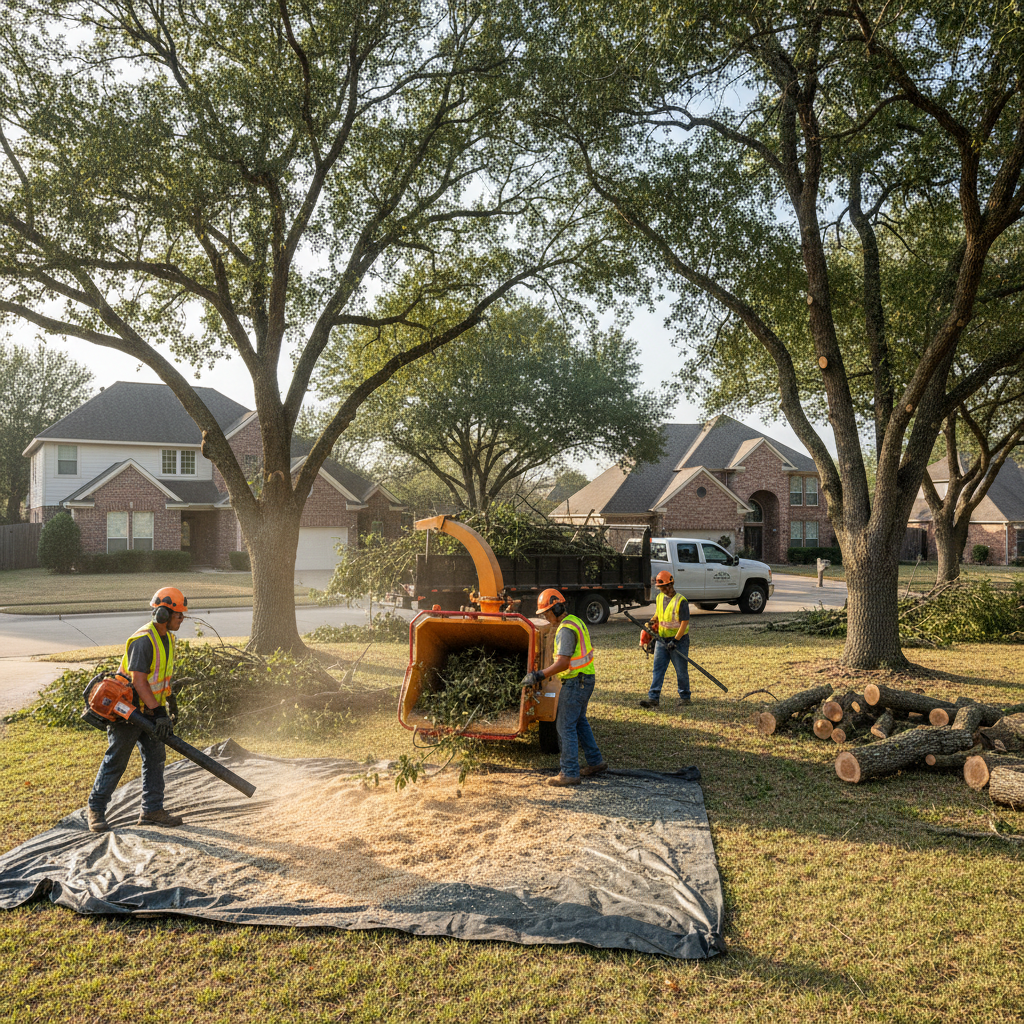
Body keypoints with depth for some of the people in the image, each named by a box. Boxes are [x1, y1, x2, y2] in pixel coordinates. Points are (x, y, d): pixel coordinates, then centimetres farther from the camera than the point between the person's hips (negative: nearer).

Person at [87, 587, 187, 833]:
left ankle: (152, 810, 13)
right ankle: (96, 810, 16)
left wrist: (170, 700, 24)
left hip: (150, 709, 9)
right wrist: (158, 713, -27)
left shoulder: (167, 638, 7)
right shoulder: (142, 641, -23)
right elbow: (138, 681, -26)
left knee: (155, 758, 7)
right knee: (116, 761, 1)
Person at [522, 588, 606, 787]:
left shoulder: (566, 629, -19)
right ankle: (595, 762, 27)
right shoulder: (575, 621, 13)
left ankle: (569, 773, -3)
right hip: (585, 678, 10)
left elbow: (563, 663, -25)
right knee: (579, 721, 20)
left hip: (575, 681, -10)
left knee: (565, 725, -6)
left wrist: (539, 675, -20)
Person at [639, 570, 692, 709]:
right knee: (658, 669, -1)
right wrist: (653, 621, 0)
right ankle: (653, 698, -2)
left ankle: (685, 696, 22)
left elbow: (685, 622, -16)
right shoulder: (660, 598, 7)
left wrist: (676, 640, -20)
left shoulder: (681, 601, -15)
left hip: (678, 640, -6)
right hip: (661, 640, 6)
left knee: (681, 671, 7)